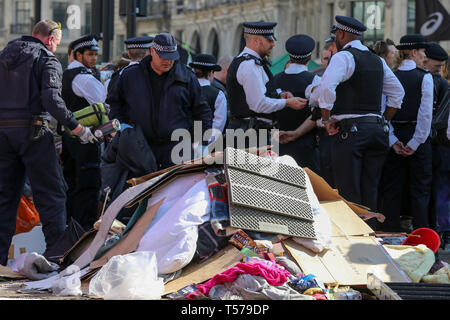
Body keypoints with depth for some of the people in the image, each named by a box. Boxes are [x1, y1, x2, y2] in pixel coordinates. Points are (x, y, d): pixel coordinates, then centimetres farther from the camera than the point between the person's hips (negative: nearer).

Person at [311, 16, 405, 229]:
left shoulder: (343, 57, -6)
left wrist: (326, 120, -11)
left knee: (348, 193, -6)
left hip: (349, 130, -7)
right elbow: (397, 92, 24)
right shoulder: (377, 61, 17)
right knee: (370, 192, 9)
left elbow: (326, 88, -21)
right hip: (377, 129, 7)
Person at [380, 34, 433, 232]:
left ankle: (391, 229, 9)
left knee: (392, 186, 8)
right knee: (419, 188, 2)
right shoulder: (424, 77, -8)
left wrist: (393, 141, -3)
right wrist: (415, 142, -8)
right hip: (417, 136, -4)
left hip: (395, 137, 4)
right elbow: (425, 114, -12)